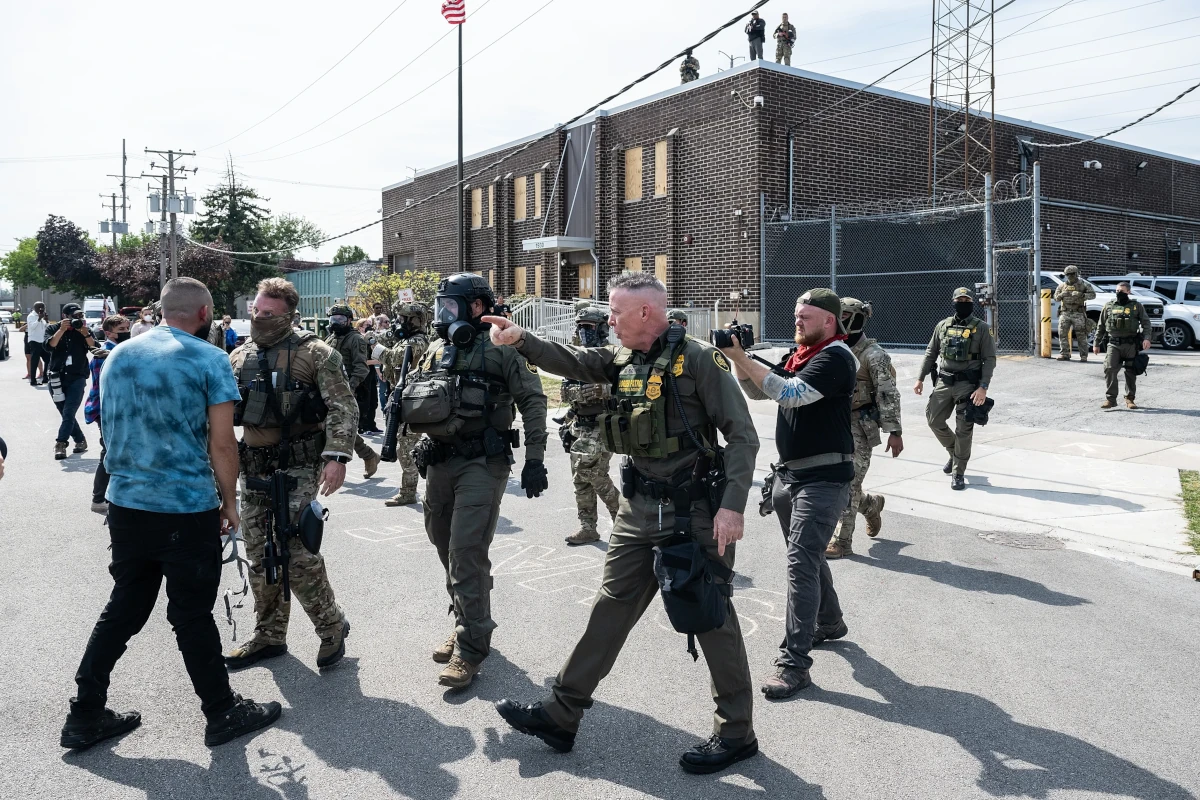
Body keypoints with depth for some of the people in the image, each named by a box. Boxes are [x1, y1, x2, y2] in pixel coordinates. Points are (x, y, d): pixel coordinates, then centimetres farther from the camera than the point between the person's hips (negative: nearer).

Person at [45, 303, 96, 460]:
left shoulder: (84, 330, 6)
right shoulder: (53, 329, 5)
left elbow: (95, 348, -7)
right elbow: (49, 346, -13)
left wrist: (85, 334, -20)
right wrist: (62, 330, -21)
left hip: (77, 378, -2)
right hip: (57, 378, 2)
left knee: (68, 413, -13)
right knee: (67, 414, 7)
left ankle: (60, 444, -13)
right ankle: (80, 441, 20)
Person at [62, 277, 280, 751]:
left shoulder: (118, 356, 8)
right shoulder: (208, 360, -10)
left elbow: (110, 428, 18)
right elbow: (221, 443, -12)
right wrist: (230, 501, -1)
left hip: (125, 504, 6)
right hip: (188, 510, -6)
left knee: (123, 609, 18)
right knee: (192, 617, 5)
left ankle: (85, 716, 25)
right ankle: (223, 715, 21)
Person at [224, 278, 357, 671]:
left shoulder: (314, 353, -6)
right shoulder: (240, 357, 11)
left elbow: (343, 407, -13)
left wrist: (337, 456, -24)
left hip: (298, 466, -6)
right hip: (254, 469, 6)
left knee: (295, 551, -13)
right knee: (259, 556, 11)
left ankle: (332, 626, 7)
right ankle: (269, 636, 26)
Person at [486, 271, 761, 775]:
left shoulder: (697, 359, -14)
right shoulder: (622, 357, 7)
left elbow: (743, 436, -15)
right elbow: (572, 362, 1)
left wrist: (733, 506, -22)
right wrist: (521, 340, -16)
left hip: (693, 511, -7)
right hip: (638, 508, 7)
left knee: (712, 619, 4)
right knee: (610, 609, 12)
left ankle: (737, 733, 21)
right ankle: (561, 715, 22)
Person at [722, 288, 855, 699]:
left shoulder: (836, 357, -14)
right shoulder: (798, 354, 12)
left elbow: (791, 394, -26)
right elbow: (756, 392, 11)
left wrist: (742, 358, -26)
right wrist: (738, 358, -7)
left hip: (823, 478, -9)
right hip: (788, 474, 9)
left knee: (801, 562, -13)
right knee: (807, 555, 22)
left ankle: (794, 662, -11)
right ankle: (828, 622, 42)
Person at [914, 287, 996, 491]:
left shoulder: (981, 328, -3)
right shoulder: (943, 326, 8)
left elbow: (989, 359, -6)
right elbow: (931, 353, 14)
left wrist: (983, 387, -15)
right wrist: (920, 378, 8)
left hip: (968, 384, -4)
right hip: (944, 382, 4)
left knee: (964, 430, -1)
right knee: (933, 419, 5)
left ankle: (958, 473, 8)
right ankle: (954, 452, 31)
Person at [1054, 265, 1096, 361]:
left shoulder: (1083, 284, 3)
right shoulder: (1062, 285, 13)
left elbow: (1093, 295, -2)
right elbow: (1055, 298, 16)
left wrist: (1081, 295, -18)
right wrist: (1061, 295, -6)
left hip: (1078, 314, -3)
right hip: (1065, 313, 3)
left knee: (1081, 335, -3)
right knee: (1062, 333, -3)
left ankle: (1083, 356, 2)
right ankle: (1064, 354, 4)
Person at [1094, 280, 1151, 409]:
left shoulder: (1137, 306, 6)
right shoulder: (1108, 306, 10)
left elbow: (1146, 322, 2)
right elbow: (1100, 326, 14)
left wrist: (1146, 338, -14)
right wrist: (1097, 343, 13)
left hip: (1131, 345, 0)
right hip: (1113, 344, 0)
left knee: (1131, 372, 6)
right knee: (1109, 370, -13)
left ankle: (1130, 399, 16)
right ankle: (1110, 398, -8)